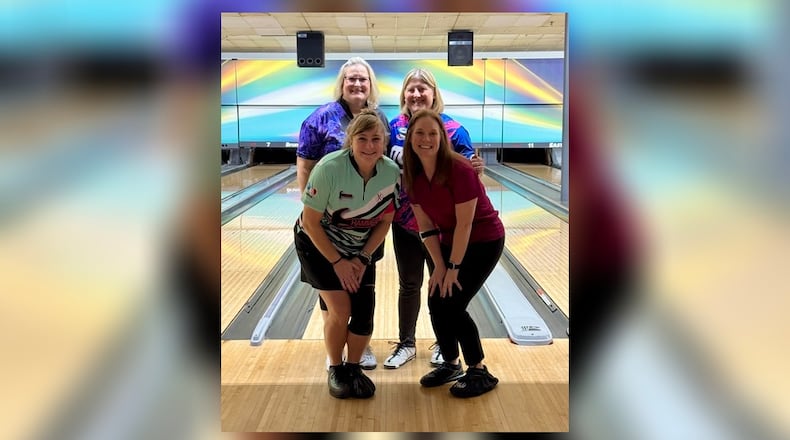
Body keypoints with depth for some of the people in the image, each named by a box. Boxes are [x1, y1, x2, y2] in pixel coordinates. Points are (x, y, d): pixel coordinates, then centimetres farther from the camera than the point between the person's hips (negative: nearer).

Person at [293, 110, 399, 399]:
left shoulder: (392, 172, -18)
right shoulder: (329, 168, -30)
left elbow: (384, 221, -5)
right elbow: (310, 222, -21)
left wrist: (362, 259, -11)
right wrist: (337, 262, -17)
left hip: (359, 249, 4)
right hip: (318, 244, -4)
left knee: (364, 312, -5)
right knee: (340, 311, -11)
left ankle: (353, 368, 20)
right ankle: (335, 371, 14)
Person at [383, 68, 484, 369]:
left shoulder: (453, 129, -12)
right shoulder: (395, 127, -3)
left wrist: (477, 168, -30)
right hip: (405, 222, 3)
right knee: (408, 285, 14)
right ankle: (406, 344, 30)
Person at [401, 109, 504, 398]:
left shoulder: (459, 170, -27)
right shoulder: (412, 175, -8)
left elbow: (464, 224, -24)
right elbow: (425, 225, -4)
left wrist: (453, 268, -20)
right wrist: (438, 266, -8)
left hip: (483, 242, -6)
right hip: (449, 241, 6)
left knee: (452, 305, -10)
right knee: (435, 302, 1)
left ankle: (480, 373, 6)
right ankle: (451, 365, 24)